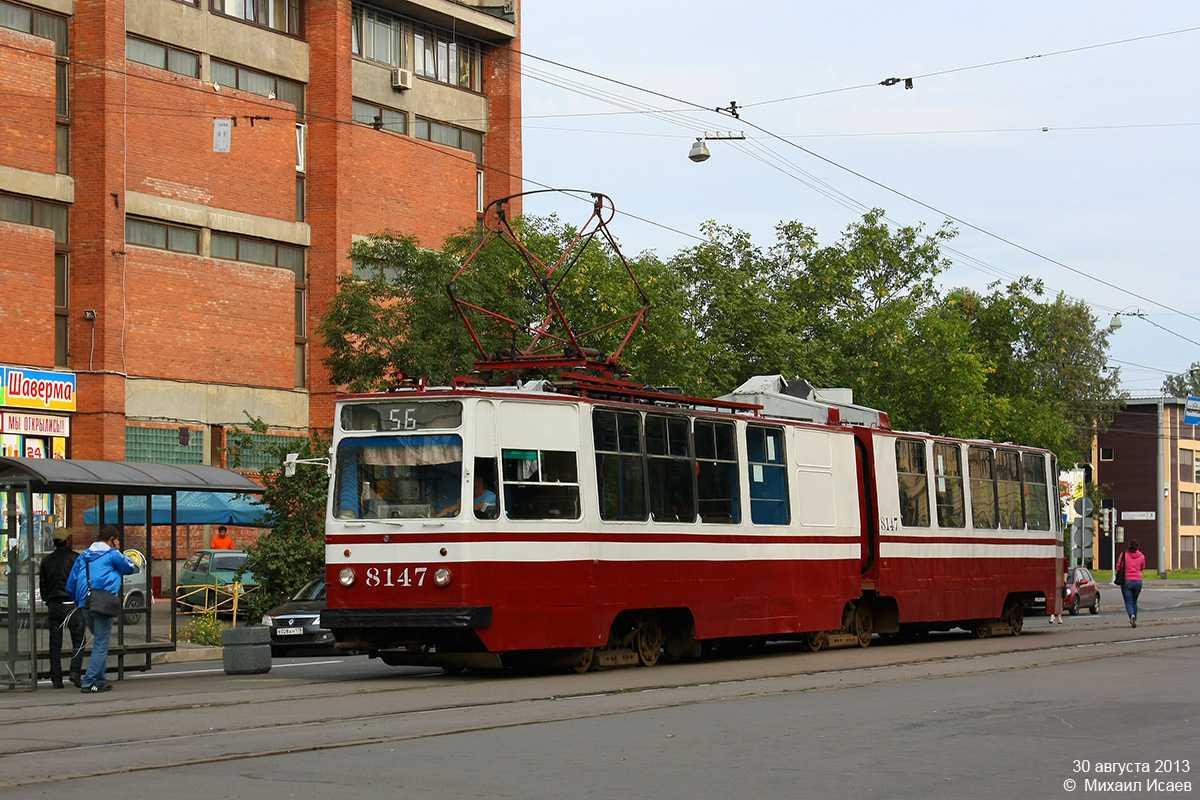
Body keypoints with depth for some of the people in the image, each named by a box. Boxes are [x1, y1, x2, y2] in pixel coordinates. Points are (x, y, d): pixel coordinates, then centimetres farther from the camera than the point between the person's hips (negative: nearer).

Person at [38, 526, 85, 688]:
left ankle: (56, 679, 4)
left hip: (53, 606, 4)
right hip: (71, 605, -4)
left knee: (55, 644, 6)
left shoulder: (46, 561, 10)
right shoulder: (75, 558, -5)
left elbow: (42, 585, 14)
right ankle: (75, 671, -14)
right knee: (78, 640, 3)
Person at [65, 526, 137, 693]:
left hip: (85, 605, 6)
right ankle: (89, 682, -8)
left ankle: (100, 680, 19)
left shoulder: (83, 556, 17)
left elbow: (70, 585, 17)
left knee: (100, 642, 20)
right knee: (101, 644, -2)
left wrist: (78, 601, 27)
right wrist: (118, 551, 19)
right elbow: (130, 568, 13)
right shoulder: (112, 554, -1)